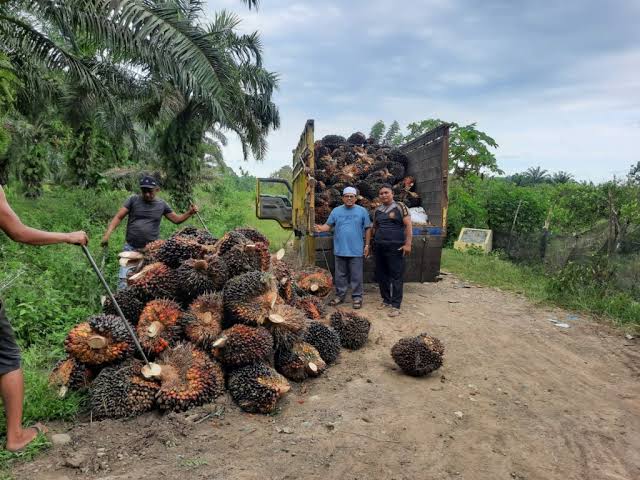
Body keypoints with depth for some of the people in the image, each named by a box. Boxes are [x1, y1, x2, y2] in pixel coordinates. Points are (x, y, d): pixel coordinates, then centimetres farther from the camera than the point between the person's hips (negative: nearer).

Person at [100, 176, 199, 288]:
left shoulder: (162, 204, 5)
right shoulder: (133, 200, -1)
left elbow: (177, 219, 12)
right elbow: (118, 217, -3)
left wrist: (189, 213, -5)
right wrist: (107, 233, -16)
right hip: (130, 248, -1)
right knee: (124, 279, -2)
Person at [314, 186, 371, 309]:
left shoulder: (362, 211, 1)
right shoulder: (336, 211, 6)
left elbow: (367, 229, 3)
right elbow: (328, 225, 2)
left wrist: (367, 245, 0)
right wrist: (321, 228, -20)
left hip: (356, 251, -2)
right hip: (340, 250, 2)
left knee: (356, 276, 3)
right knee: (340, 275, 12)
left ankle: (357, 297, 14)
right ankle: (340, 296, 24)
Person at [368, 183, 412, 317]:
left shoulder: (400, 207, -1)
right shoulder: (377, 210, 13)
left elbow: (408, 225, -6)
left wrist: (408, 243, -13)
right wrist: (371, 243, 16)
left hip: (395, 247, -6)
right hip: (379, 247, 6)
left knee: (396, 276, -5)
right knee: (381, 275, 10)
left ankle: (396, 305, -1)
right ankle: (386, 300, 23)